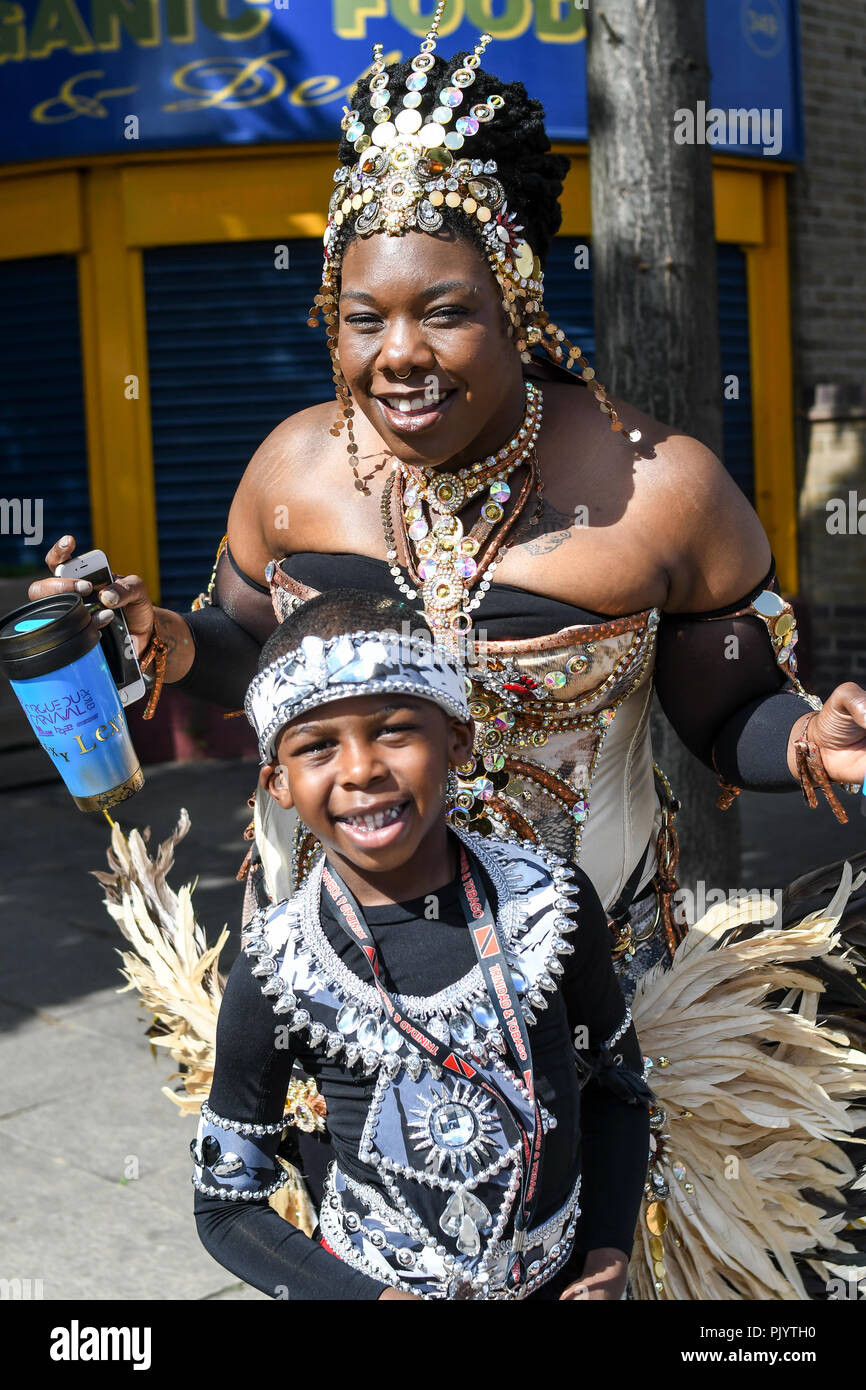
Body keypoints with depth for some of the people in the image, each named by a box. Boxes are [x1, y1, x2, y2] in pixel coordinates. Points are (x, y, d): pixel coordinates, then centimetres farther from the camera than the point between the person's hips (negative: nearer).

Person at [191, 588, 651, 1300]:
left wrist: (609, 1249, -7)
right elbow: (226, 1203, -7)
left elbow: (617, 1081, 2)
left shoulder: (550, 900, -14)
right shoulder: (277, 973, -17)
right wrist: (368, 1296, -16)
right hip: (374, 1281, -1)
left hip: (557, 1275, 2)